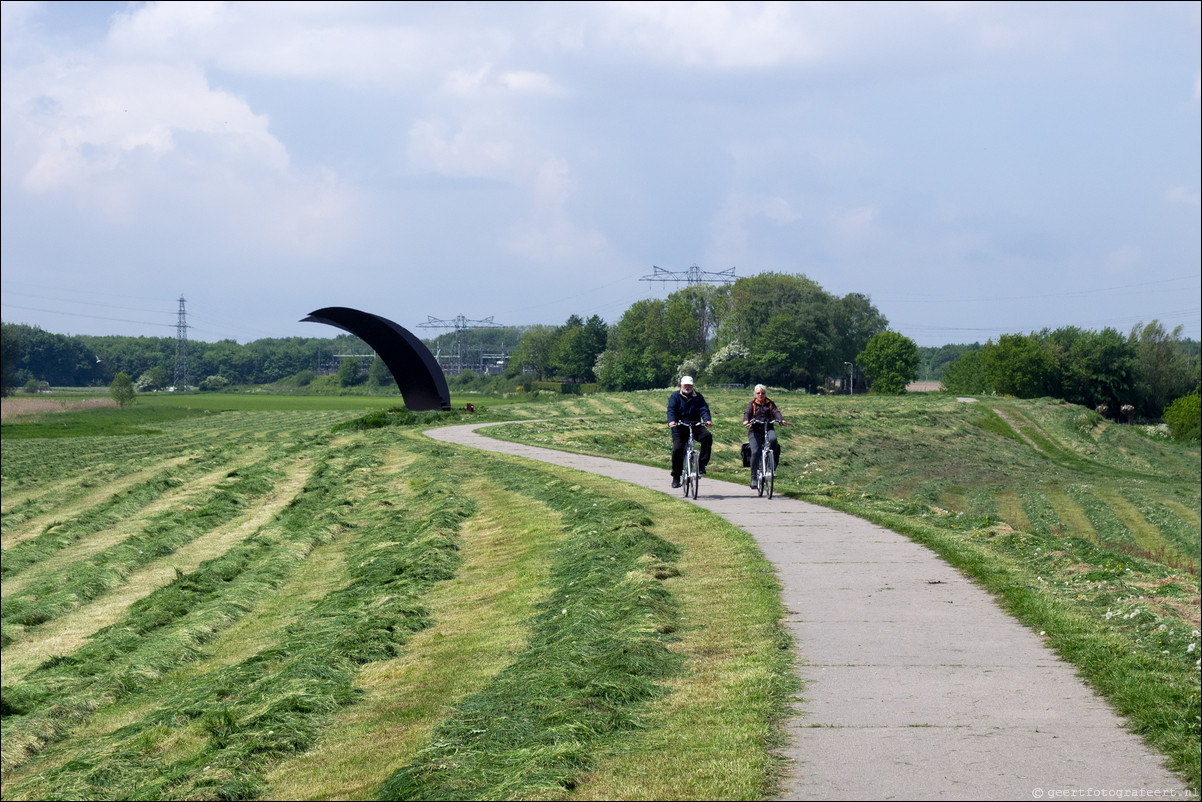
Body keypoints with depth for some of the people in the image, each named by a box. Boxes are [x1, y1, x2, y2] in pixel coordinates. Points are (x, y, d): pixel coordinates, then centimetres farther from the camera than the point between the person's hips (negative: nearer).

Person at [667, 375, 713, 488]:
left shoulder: (698, 397, 10)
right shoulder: (675, 396, 4)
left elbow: (704, 409, -3)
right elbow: (671, 410, -10)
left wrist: (707, 420, -25)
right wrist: (671, 421, -31)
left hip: (695, 427, 1)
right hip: (679, 428, -1)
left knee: (707, 436, -27)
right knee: (677, 449, -15)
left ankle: (702, 463, -20)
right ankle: (676, 478, -1)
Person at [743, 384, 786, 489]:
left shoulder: (770, 403, 16)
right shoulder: (752, 404, 13)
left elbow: (776, 412, -1)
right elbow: (747, 413, -4)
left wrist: (781, 419, -23)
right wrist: (746, 420, -28)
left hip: (768, 429, 1)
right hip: (755, 431, -1)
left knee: (773, 439, -34)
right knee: (755, 452, -19)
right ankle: (754, 477, -13)